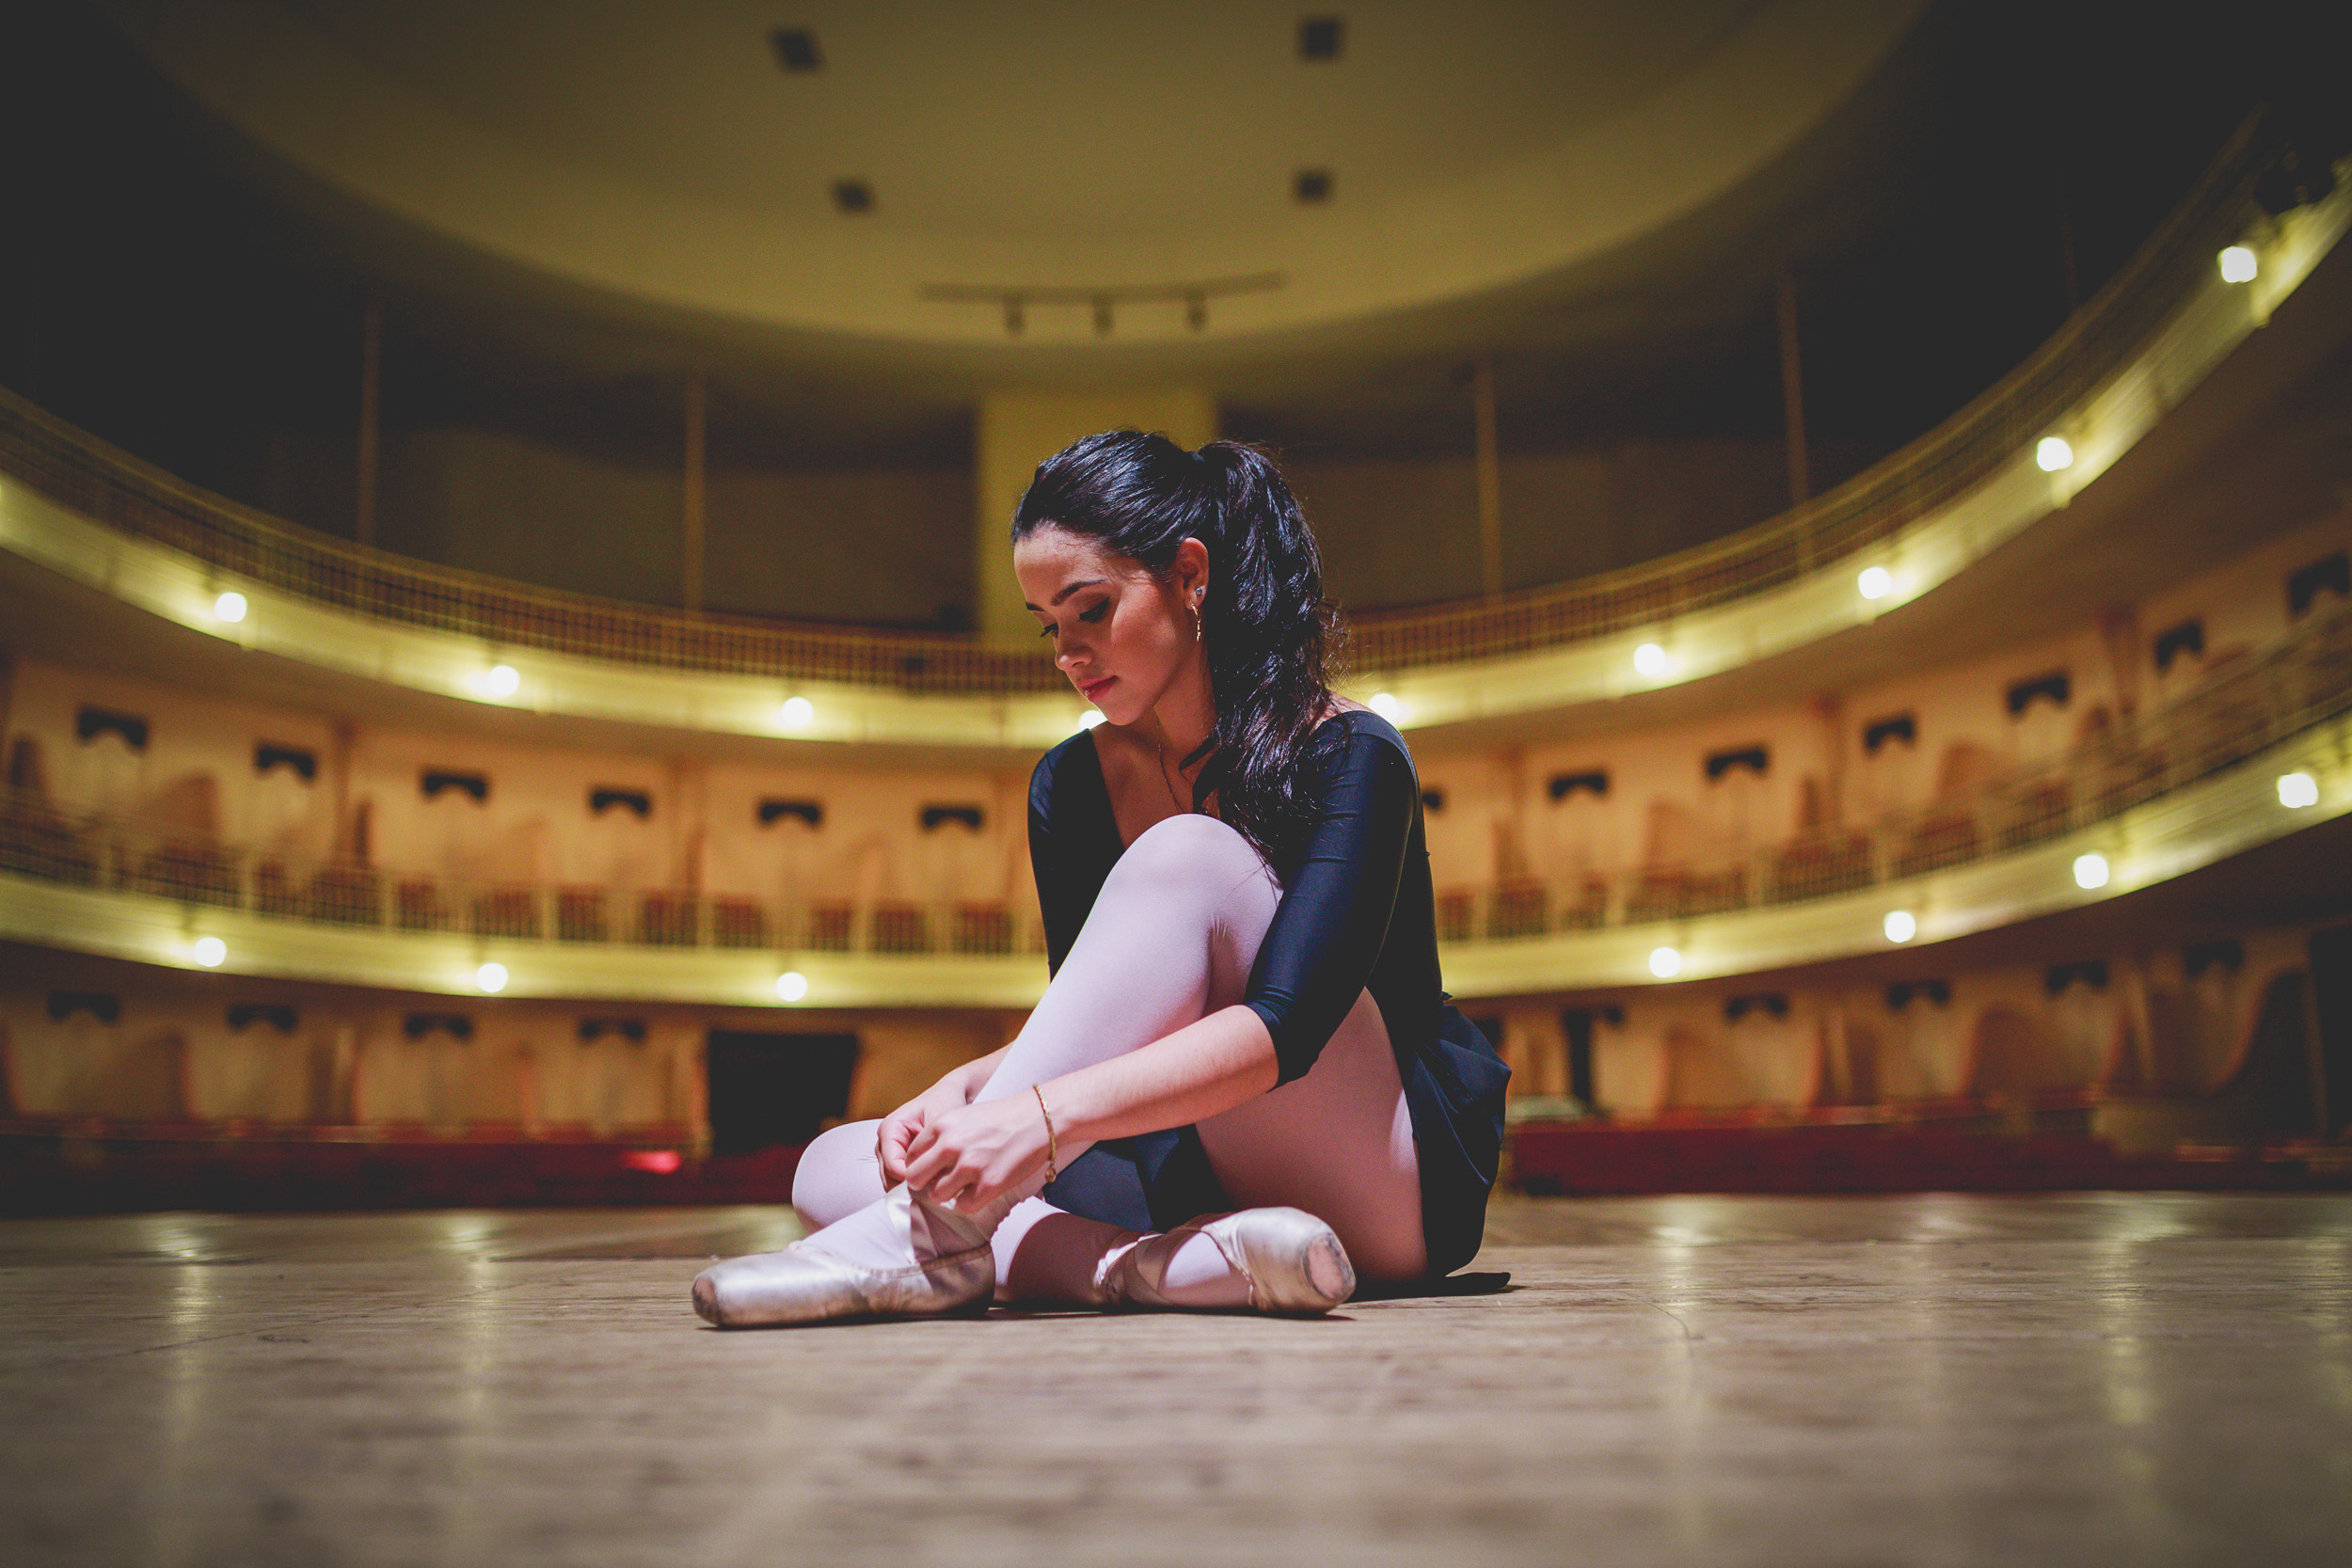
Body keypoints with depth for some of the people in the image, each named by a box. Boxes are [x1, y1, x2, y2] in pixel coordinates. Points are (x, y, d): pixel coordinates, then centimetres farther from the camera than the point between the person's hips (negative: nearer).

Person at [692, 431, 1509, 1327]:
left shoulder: (1349, 757, -13)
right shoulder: (1070, 788, 5)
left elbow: (1285, 1027, -27)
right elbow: (1101, 1044, 4)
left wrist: (1045, 1111, -39)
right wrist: (965, 1088, -17)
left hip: (1402, 1185, -6)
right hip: (1200, 1181, 6)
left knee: (1187, 858, -28)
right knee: (833, 1168, -11)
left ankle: (934, 1231, -34)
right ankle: (1186, 1265, -33)